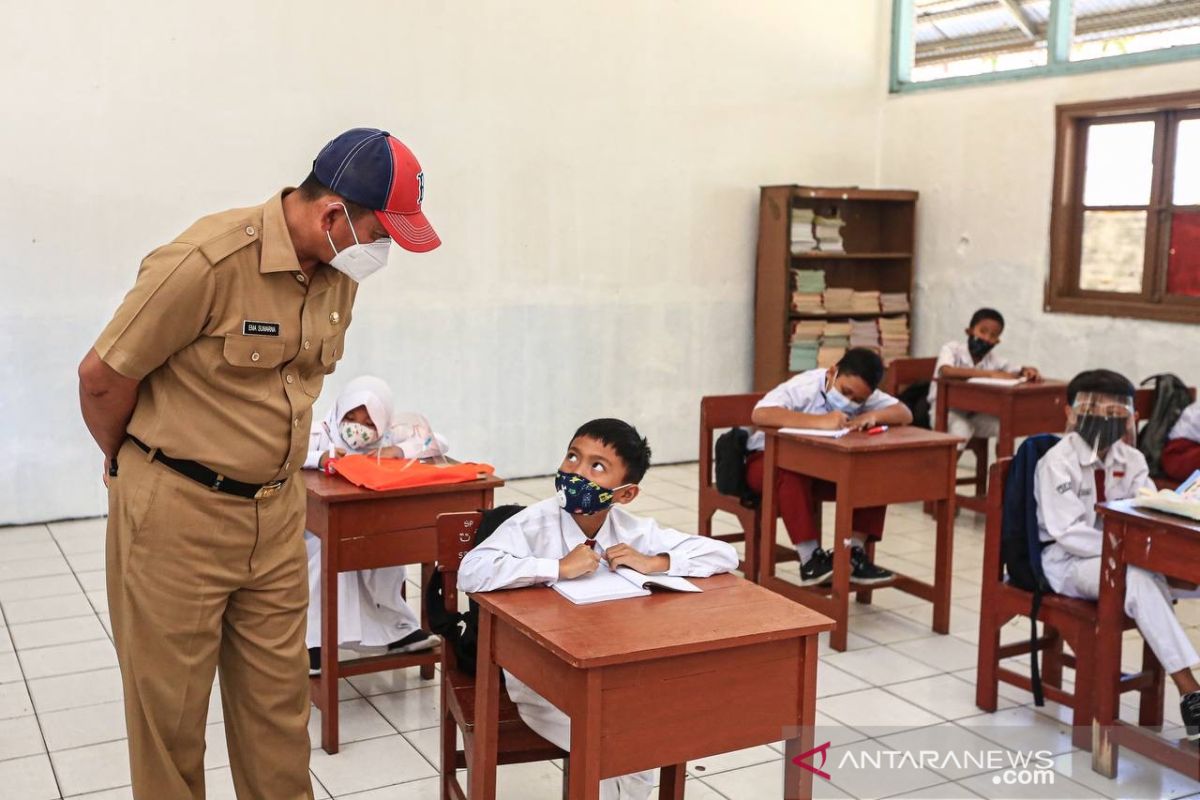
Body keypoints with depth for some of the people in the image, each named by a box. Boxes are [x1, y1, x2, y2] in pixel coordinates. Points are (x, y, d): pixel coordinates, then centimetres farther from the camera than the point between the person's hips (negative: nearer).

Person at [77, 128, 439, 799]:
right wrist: (128, 463, 4)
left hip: (277, 510, 6)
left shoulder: (340, 273, 1)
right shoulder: (207, 262, -22)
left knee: (279, 695, 13)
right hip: (178, 511, -6)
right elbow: (102, 376, -12)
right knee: (171, 702, 9)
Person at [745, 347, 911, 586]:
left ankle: (855, 553, -11)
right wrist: (820, 421, -49)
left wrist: (874, 416, -29)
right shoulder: (803, 387, -26)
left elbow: (905, 414, -8)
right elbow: (759, 414, -42)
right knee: (793, 474, -39)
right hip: (771, 459, -5)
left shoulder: (864, 395, -7)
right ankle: (810, 558, -31)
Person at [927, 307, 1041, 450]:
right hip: (945, 411, -5)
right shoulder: (951, 349, -16)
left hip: (973, 415, 6)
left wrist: (1028, 371, -23)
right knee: (961, 430, -34)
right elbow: (946, 371, -37)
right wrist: (990, 374, -38)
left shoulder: (991, 358, 0)